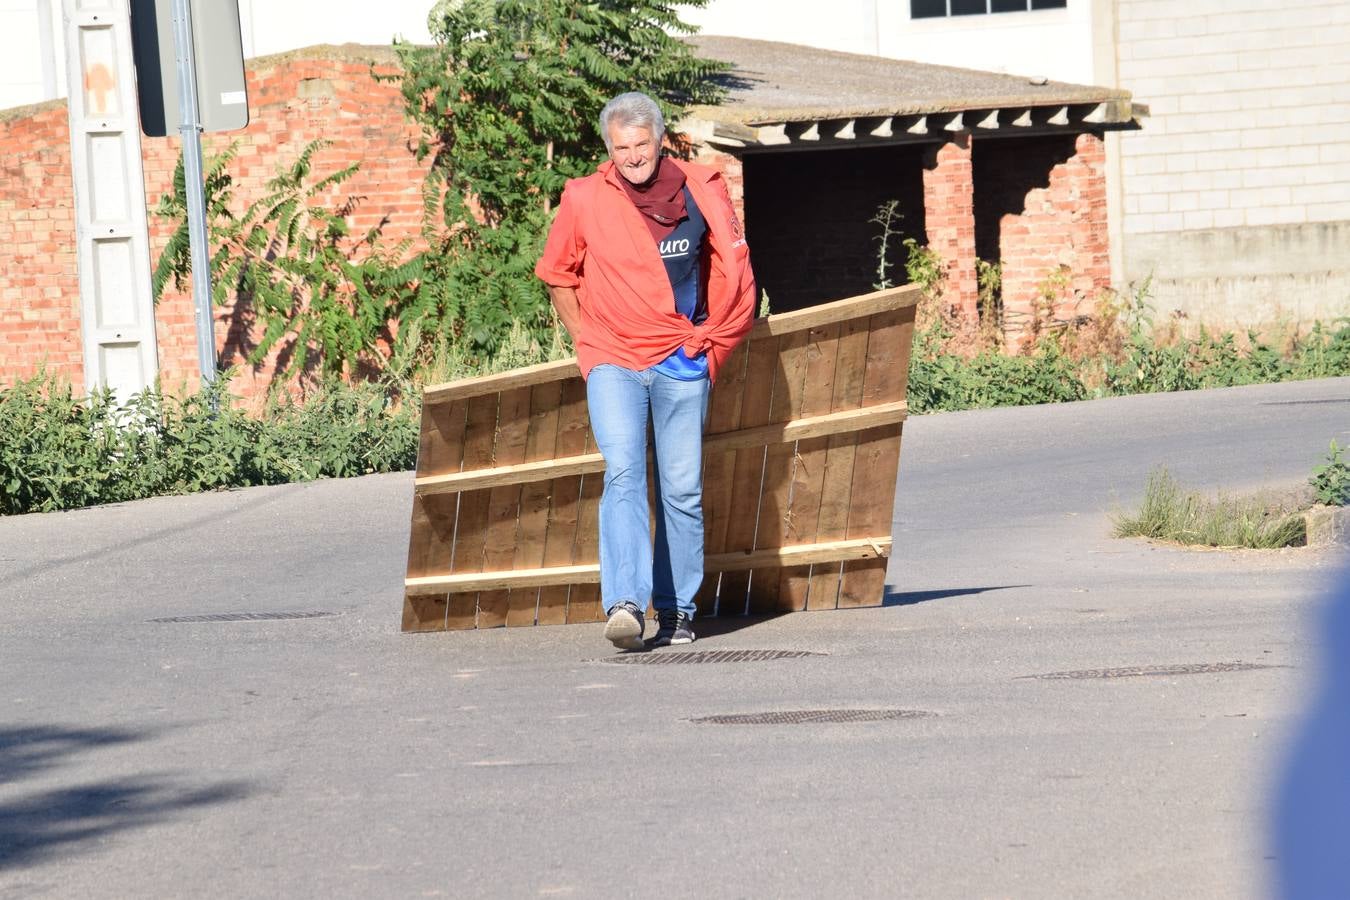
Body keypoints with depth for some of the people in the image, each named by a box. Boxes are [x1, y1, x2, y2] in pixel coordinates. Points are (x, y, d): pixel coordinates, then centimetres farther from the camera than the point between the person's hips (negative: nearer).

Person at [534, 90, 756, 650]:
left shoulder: (700, 191, -1)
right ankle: (626, 605, -27)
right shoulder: (584, 200, -3)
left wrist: (710, 339, 10)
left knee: (682, 489, 3)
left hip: (681, 361, 1)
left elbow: (733, 269, 13)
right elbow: (558, 277, 13)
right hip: (613, 362, -1)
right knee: (623, 474, -18)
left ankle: (676, 610, 15)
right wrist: (586, 339, 8)